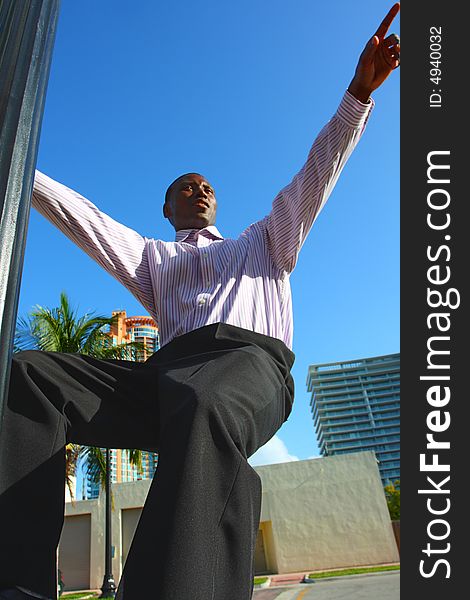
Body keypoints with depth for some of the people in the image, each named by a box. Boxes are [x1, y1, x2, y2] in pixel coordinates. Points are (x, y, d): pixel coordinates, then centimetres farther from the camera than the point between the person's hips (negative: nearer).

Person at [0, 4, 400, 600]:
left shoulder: (263, 242, 33)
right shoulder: (152, 258, 34)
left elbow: (314, 177, 24)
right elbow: (84, 218, 25)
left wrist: (360, 90, 16)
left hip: (250, 356, -1)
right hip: (168, 370, 2)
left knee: (203, 409, -41)